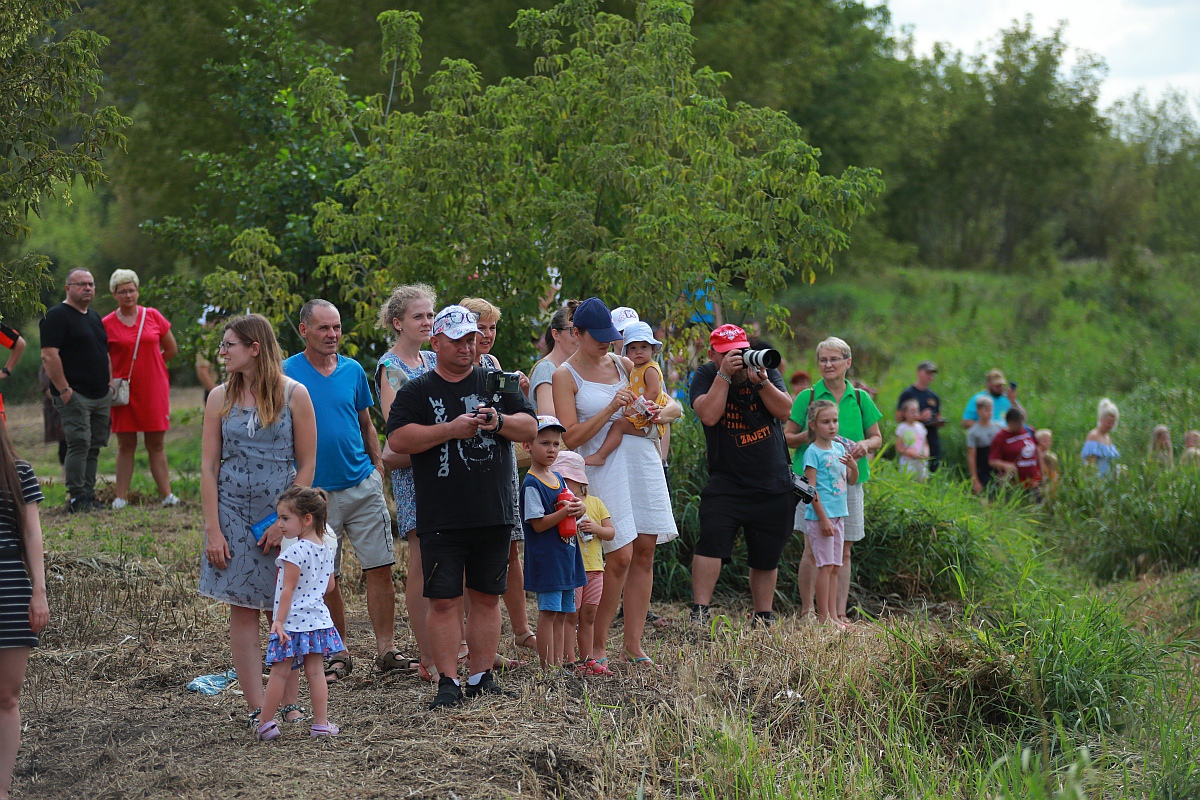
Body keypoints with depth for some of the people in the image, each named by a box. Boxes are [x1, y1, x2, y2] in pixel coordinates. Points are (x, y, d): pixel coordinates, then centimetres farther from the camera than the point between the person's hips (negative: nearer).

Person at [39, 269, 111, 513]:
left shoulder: (94, 317, 20)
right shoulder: (57, 316, -6)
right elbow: (49, 356, -14)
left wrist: (109, 383, 16)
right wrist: (63, 389, -18)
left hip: (101, 395, 8)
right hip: (74, 396, -8)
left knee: (94, 447, 7)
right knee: (79, 444, -12)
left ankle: (88, 495, 12)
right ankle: (76, 497, -8)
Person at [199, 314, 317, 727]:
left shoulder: (294, 395, -3)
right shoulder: (220, 398, 4)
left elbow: (307, 465, -2)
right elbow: (208, 466, 3)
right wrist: (213, 529, -4)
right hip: (234, 515, 2)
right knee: (243, 611, -1)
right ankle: (257, 707, 2)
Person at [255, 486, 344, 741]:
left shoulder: (295, 551, -16)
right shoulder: (325, 549, 8)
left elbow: (288, 590, -18)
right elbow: (329, 586, 16)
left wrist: (278, 621, -17)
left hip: (292, 622, -7)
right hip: (318, 619, 7)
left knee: (279, 673, 0)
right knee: (316, 672, 9)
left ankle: (265, 725, 6)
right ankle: (321, 724, 9)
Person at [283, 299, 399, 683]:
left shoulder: (353, 370, 7)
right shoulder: (287, 373, -3)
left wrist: (378, 468, 9)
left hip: (363, 484, 2)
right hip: (315, 491, -2)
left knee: (380, 567, -2)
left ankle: (386, 650, 6)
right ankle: (338, 655, 17)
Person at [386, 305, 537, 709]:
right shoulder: (416, 391, 4)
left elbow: (530, 426, 8)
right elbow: (397, 439, -9)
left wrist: (499, 422, -13)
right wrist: (451, 429, -16)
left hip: (494, 516, 3)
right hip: (441, 520, -3)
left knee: (487, 597, 8)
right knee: (444, 600, -3)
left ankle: (481, 677, 17)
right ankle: (448, 681, 4)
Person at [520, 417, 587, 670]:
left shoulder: (558, 479, 14)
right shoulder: (531, 484, -12)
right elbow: (538, 524, -16)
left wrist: (577, 509, -2)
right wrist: (564, 512, -24)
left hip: (566, 555, 8)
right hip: (545, 558, -8)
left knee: (562, 613, 9)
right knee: (548, 612, -7)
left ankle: (559, 663, 13)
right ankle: (548, 667, -4)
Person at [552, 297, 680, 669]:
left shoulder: (623, 364, 13)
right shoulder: (565, 376, -1)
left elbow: (675, 406, 16)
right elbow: (570, 437, -9)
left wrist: (662, 412, -7)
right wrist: (611, 409, -17)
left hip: (643, 461, 5)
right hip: (604, 468, -5)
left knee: (645, 553, 2)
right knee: (620, 556, -11)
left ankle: (633, 644, 9)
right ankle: (597, 645, 3)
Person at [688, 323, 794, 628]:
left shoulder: (766, 370, 5)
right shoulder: (705, 376, -2)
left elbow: (784, 411, -7)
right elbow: (709, 415, -19)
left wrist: (761, 382, -21)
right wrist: (725, 374, -20)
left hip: (774, 485, 3)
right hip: (726, 483, -3)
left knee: (766, 557, 9)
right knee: (711, 540, -21)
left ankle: (764, 617, 20)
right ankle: (699, 612, -18)